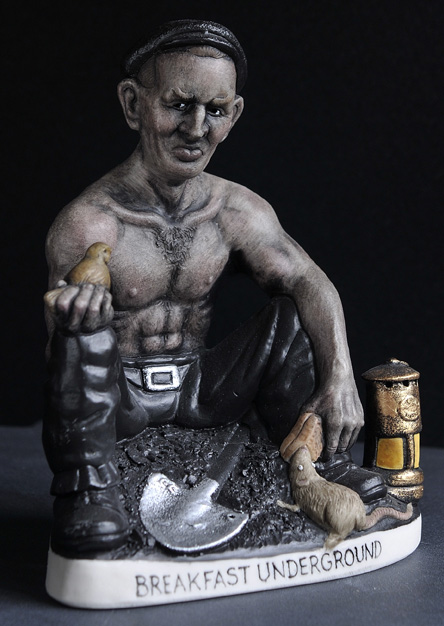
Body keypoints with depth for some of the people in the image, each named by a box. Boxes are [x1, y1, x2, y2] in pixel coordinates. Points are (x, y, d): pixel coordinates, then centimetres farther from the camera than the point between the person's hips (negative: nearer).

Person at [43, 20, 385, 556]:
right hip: (116, 401, -4)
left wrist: (340, 377, -24)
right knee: (86, 323, -32)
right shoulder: (87, 225, -19)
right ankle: (85, 491, -25)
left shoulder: (239, 212, -3)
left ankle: (321, 463, 1)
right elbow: (59, 348, -21)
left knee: (293, 312, -8)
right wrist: (74, 320, -47)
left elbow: (310, 281, -9)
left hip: (197, 392, 5)